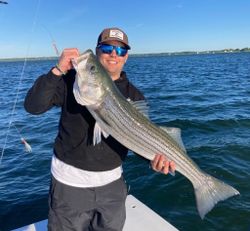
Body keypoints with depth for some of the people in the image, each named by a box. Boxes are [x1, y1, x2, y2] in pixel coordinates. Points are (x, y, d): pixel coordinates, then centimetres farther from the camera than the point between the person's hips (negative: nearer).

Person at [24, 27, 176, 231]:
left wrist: (155, 155, -24)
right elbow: (33, 106, -14)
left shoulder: (134, 96, 1)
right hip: (70, 182, -2)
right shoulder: (74, 79, -6)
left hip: (112, 181, 3)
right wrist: (58, 70, -25)